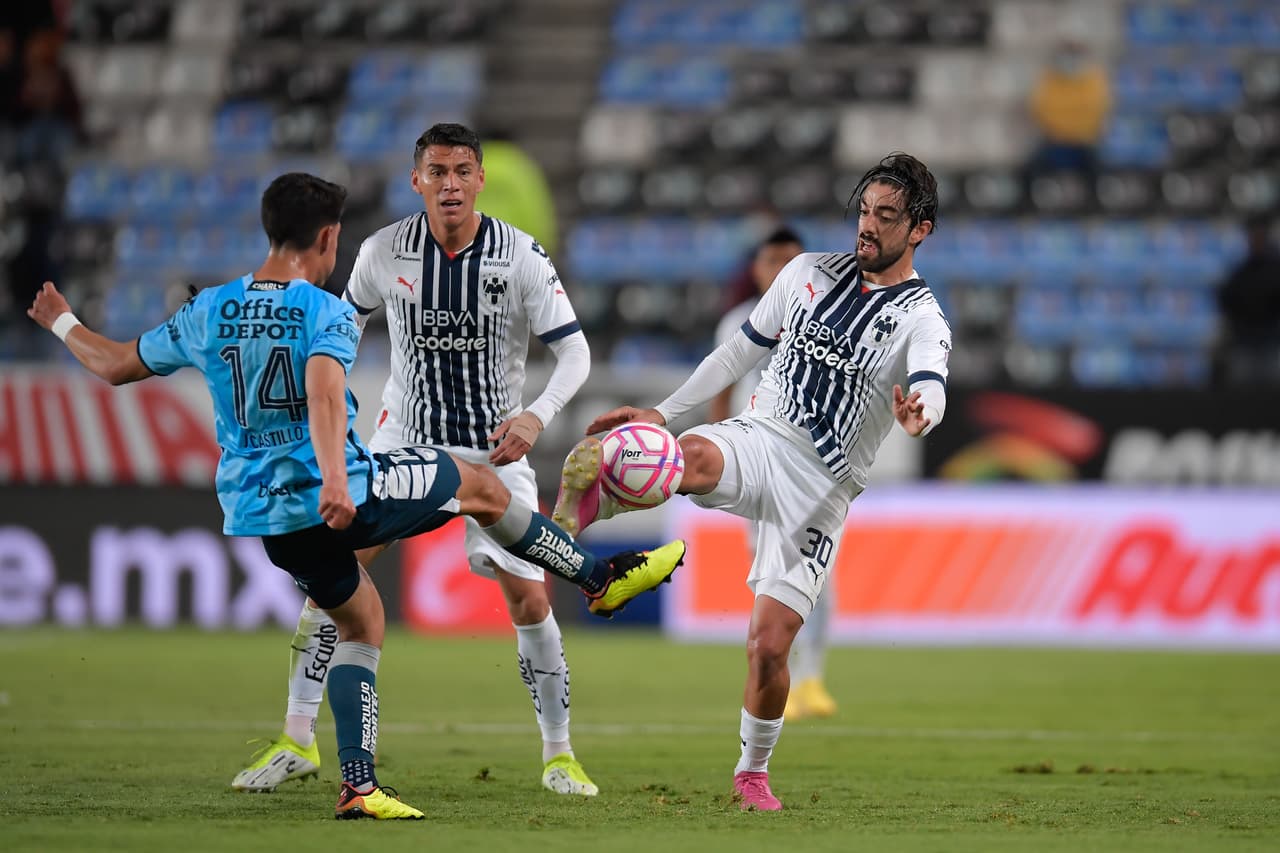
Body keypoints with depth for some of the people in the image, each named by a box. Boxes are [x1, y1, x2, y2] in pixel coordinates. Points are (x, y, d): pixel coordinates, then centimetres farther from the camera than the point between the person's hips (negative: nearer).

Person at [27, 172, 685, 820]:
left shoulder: (208, 311, 3)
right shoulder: (328, 313, -13)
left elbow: (116, 366, 14)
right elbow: (323, 397, -32)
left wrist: (61, 322, 32)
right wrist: (335, 481, -45)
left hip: (262, 516, 6)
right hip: (340, 498, -6)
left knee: (359, 622, 22)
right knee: (481, 486, 15)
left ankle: (357, 785, 12)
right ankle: (599, 580, 28)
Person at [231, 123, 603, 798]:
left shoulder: (521, 256, -14)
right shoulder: (383, 253, -7)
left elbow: (574, 351, -11)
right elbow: (345, 323, 12)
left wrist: (536, 416, -27)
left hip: (495, 446, -2)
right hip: (403, 437, 2)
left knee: (528, 597, -10)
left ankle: (559, 755, 7)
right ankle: (296, 742, 1)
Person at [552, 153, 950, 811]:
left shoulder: (922, 323, -5)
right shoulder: (810, 272, 9)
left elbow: (932, 388, -27)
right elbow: (740, 351, 19)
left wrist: (919, 412, -52)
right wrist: (663, 411, 14)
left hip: (817, 492, -2)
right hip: (756, 439, 2)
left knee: (768, 648, -5)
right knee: (690, 458, -36)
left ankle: (753, 770, 19)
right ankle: (579, 507, -56)